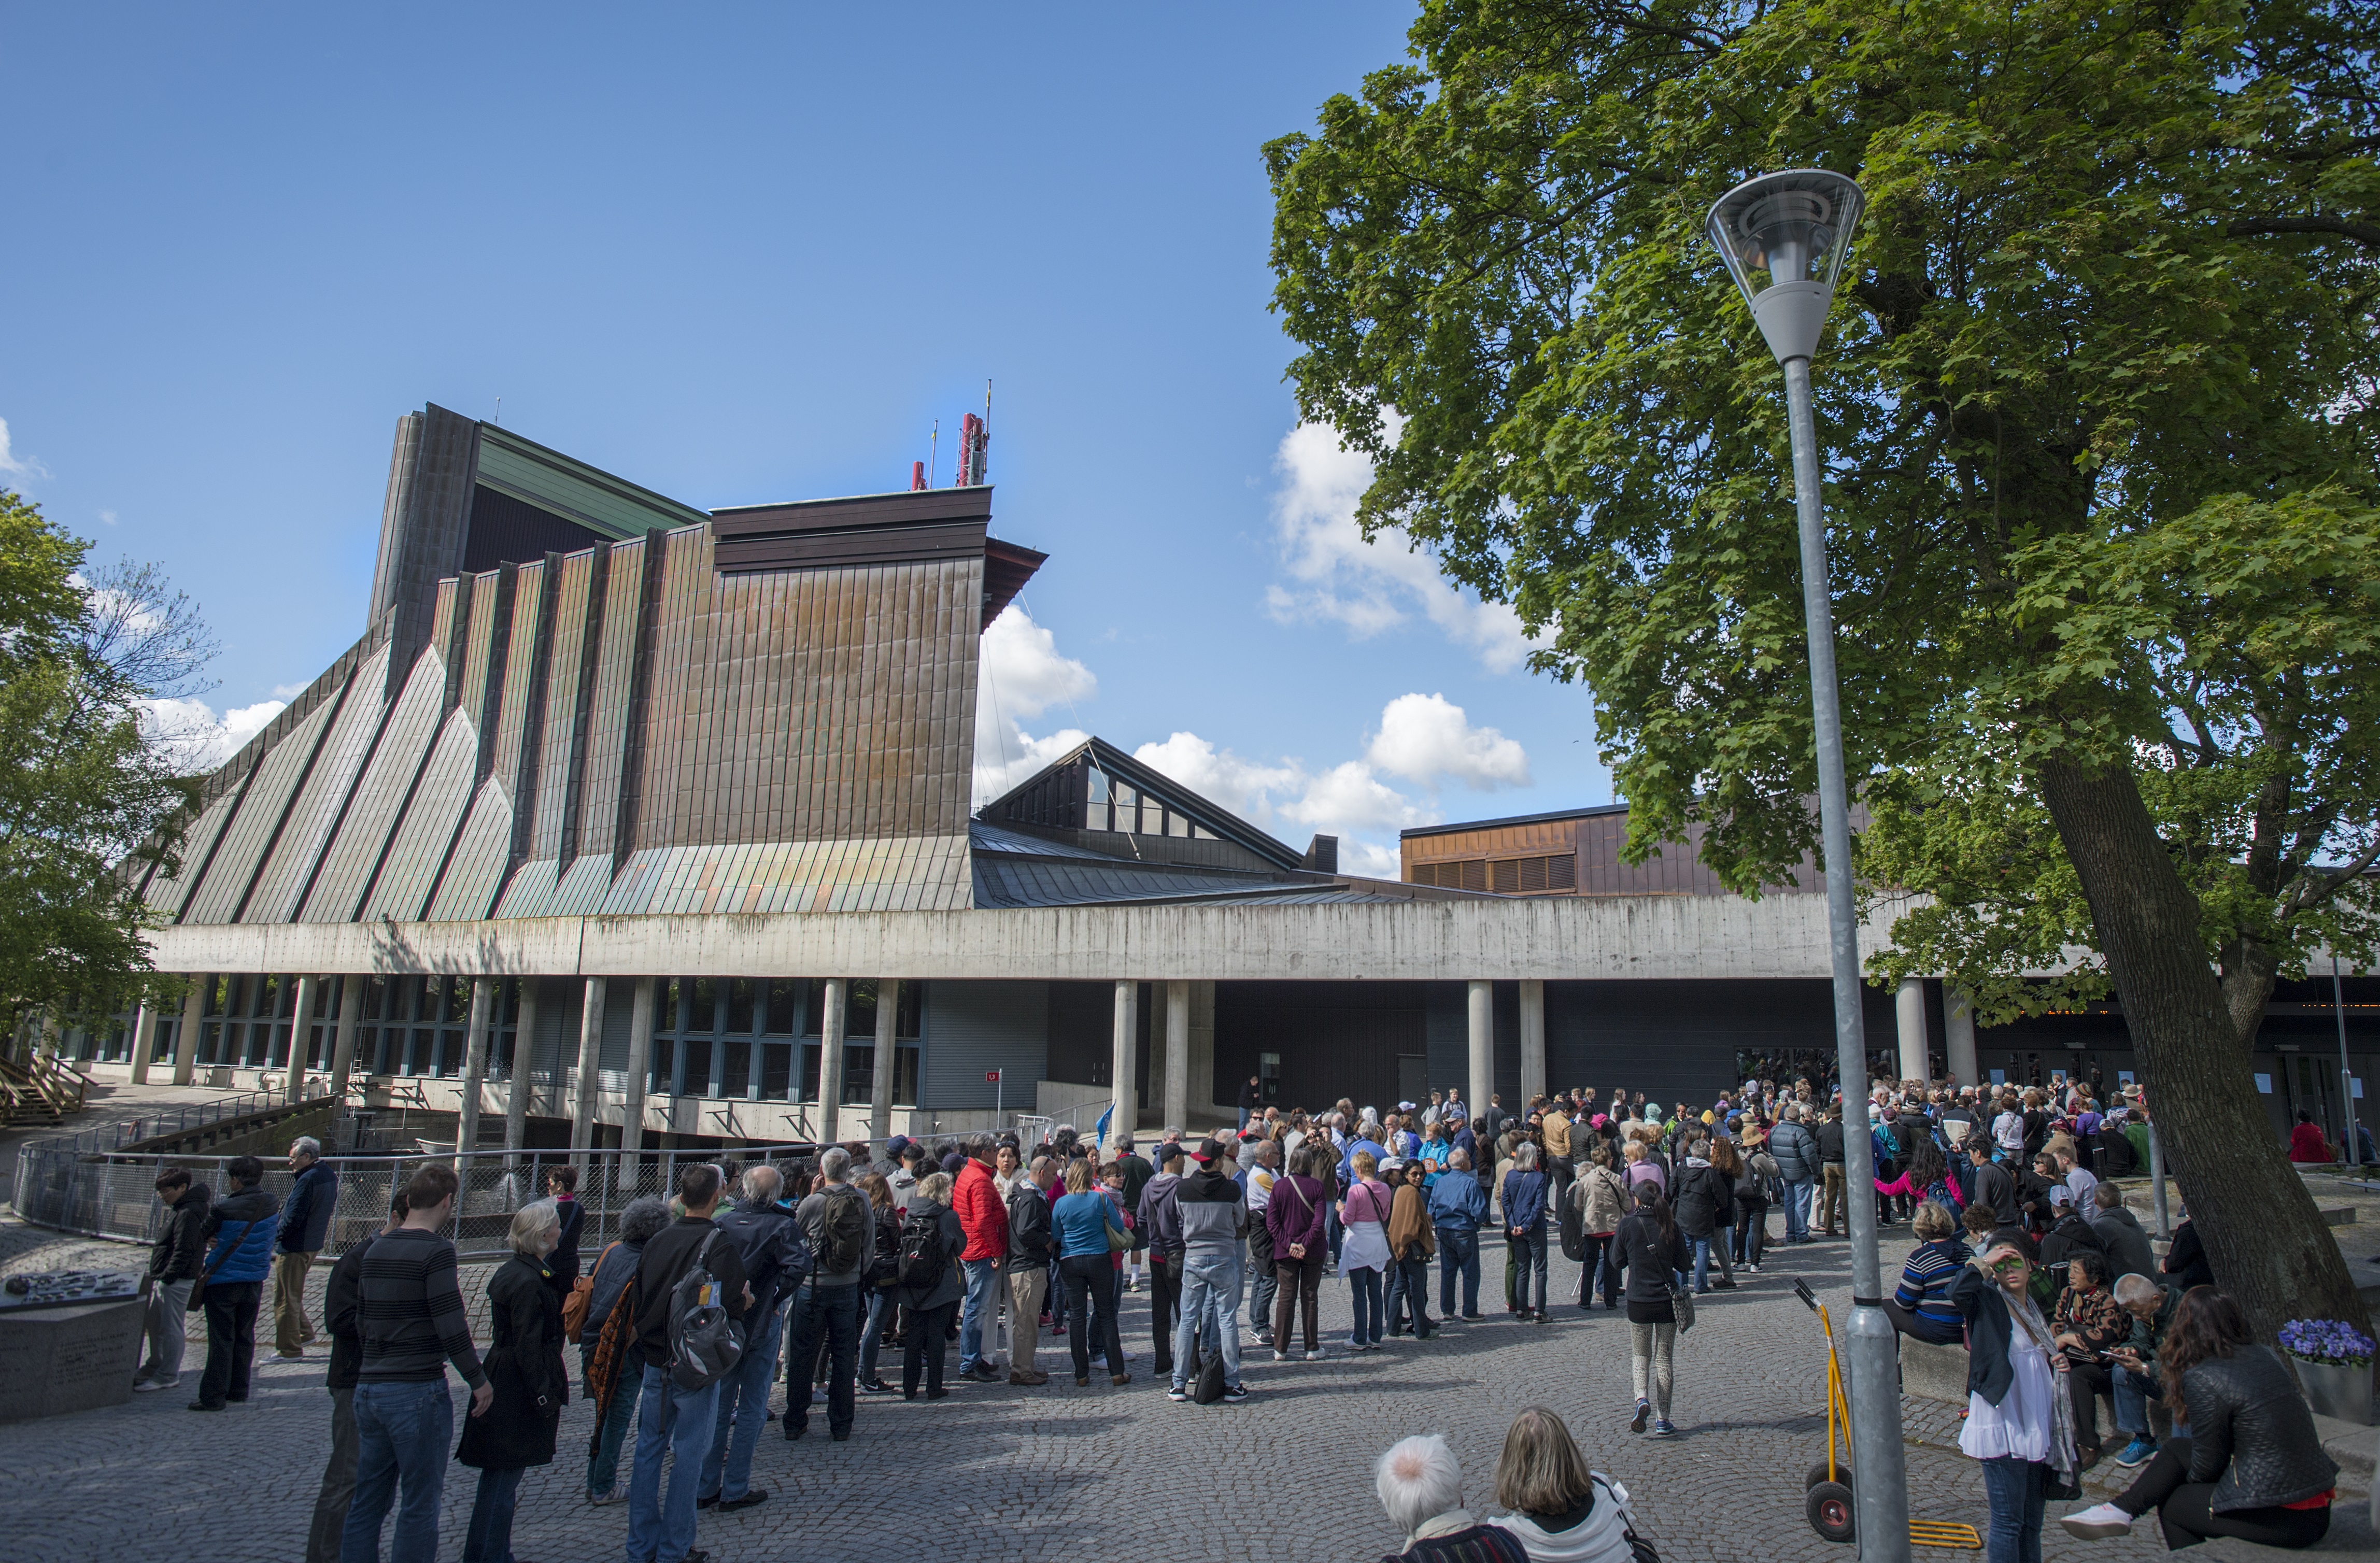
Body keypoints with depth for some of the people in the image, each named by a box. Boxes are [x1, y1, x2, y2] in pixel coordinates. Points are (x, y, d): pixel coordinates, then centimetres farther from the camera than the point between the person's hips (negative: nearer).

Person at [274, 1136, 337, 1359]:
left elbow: (293, 1217, -22)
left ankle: (289, 1350, 7)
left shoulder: (307, 1180, -21)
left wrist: (275, 1237, -8)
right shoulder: (330, 1176, 8)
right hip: (313, 1245, 10)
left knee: (285, 1298, 1)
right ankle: (305, 1334, 28)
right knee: (293, 1294, 23)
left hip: (294, 1247, -10)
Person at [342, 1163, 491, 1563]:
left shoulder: (376, 1250, 9)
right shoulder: (436, 1251, -14)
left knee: (366, 1502, 14)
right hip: (417, 1391, -7)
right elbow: (452, 1330, -18)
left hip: (369, 1389, 8)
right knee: (419, 1505, 2)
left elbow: (361, 1323, 16)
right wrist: (479, 1380, -6)